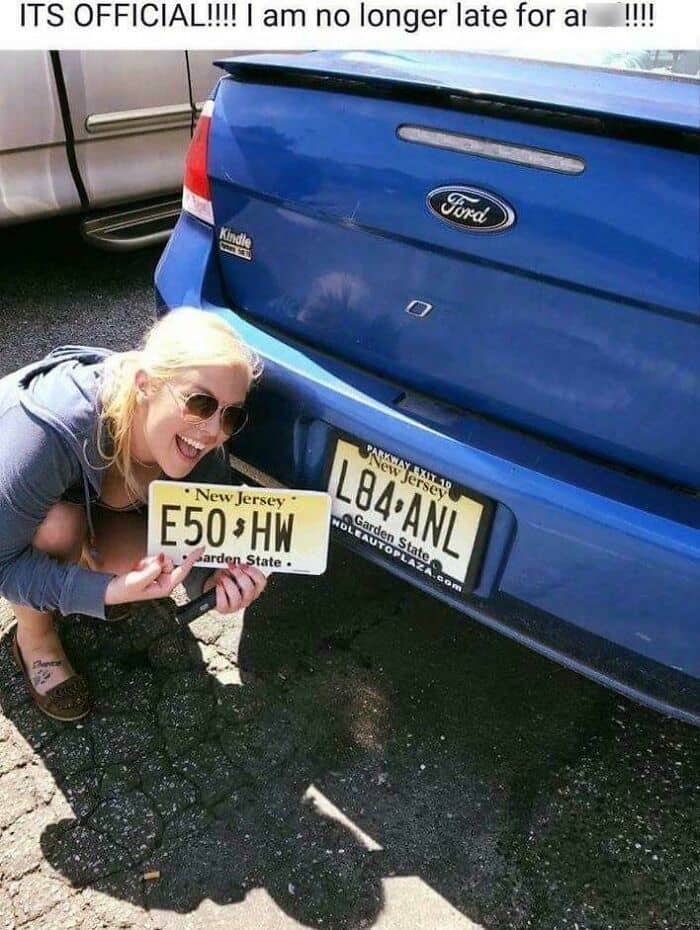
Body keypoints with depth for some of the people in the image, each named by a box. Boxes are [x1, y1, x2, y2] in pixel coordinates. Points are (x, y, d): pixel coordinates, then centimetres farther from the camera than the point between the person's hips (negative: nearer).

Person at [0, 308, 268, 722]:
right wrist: (112, 590, -45)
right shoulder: (48, 429, -41)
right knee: (60, 526, -33)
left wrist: (219, 578, -38)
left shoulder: (201, 451, -26)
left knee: (160, 554, -22)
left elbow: (197, 550, -15)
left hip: (86, 504, 3)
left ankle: (84, 560, 10)